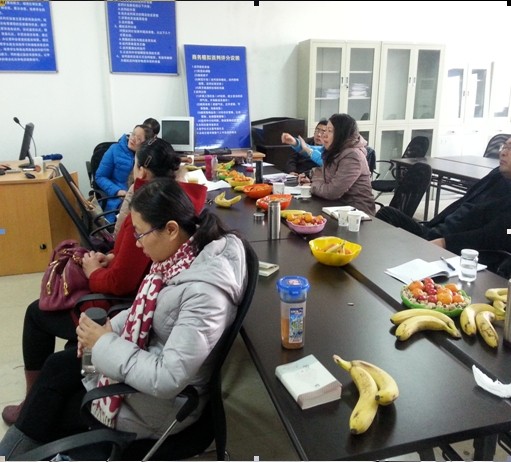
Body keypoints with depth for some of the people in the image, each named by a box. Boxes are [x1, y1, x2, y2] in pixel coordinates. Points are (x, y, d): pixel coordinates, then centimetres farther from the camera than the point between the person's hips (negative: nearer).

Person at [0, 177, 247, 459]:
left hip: (161, 398, -8)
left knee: (52, 415, 9)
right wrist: (112, 326, -4)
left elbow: (167, 379, -32)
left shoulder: (204, 290, -36)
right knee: (57, 366, 12)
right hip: (148, 356, 8)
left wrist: (105, 344, -22)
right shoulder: (186, 252, -9)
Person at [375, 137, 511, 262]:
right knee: (387, 213, -1)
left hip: (453, 250, -8)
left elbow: (495, 236, -23)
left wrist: (444, 242, -26)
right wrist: (427, 227, 10)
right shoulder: (498, 174, 13)